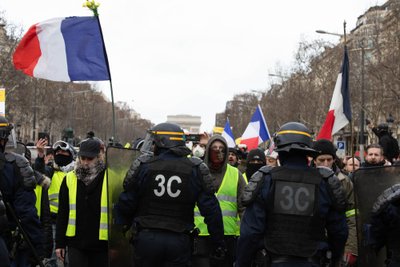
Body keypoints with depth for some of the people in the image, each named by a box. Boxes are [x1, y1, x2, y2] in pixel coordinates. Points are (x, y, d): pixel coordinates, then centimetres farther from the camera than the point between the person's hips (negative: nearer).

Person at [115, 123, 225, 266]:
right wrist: (218, 243, 5)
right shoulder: (196, 168, -1)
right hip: (179, 241, 0)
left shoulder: (142, 165, -4)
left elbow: (125, 204, -1)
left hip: (146, 238, 0)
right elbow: (211, 209, -3)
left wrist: (123, 225, 19)